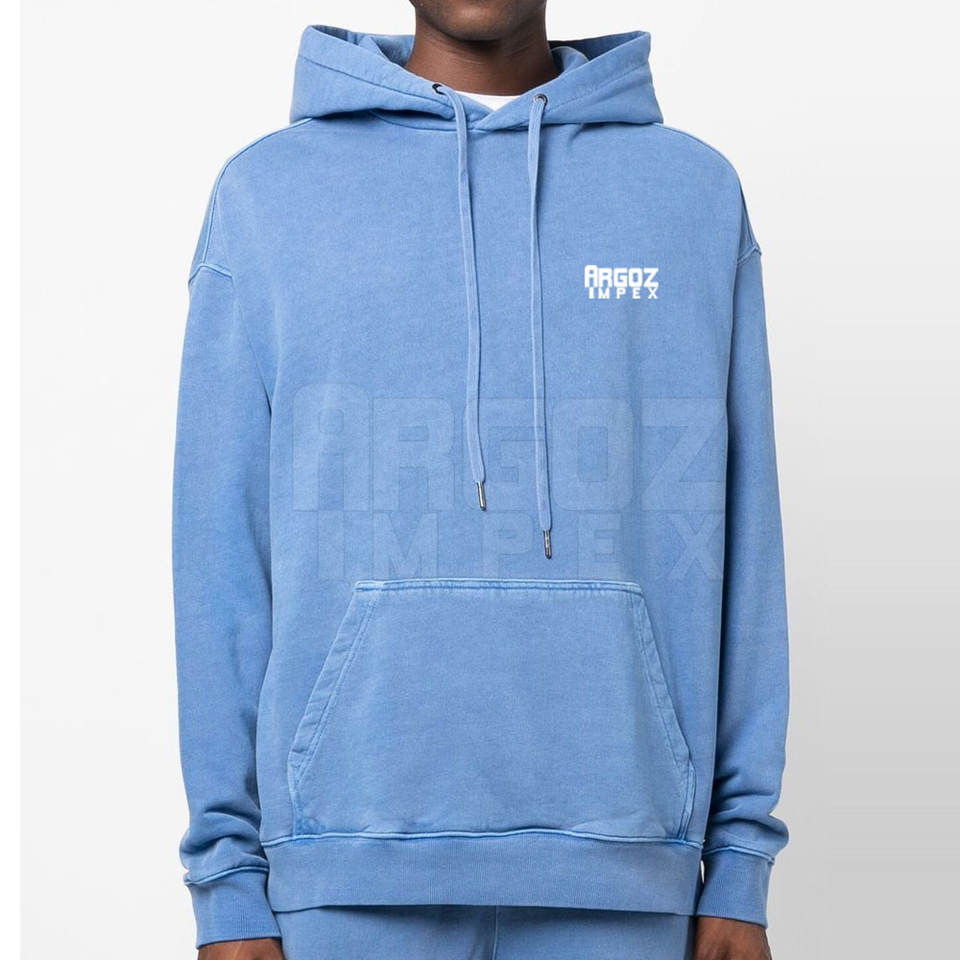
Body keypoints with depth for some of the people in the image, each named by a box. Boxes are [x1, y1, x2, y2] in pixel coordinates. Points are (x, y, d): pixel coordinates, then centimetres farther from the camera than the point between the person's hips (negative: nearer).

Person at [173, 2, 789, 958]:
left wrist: (741, 862, 4)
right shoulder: (267, 195, 4)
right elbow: (222, 554, 3)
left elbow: (736, 545, 7)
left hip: (620, 864, 1)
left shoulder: (697, 194, 8)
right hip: (354, 853, -1)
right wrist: (229, 881, 0)